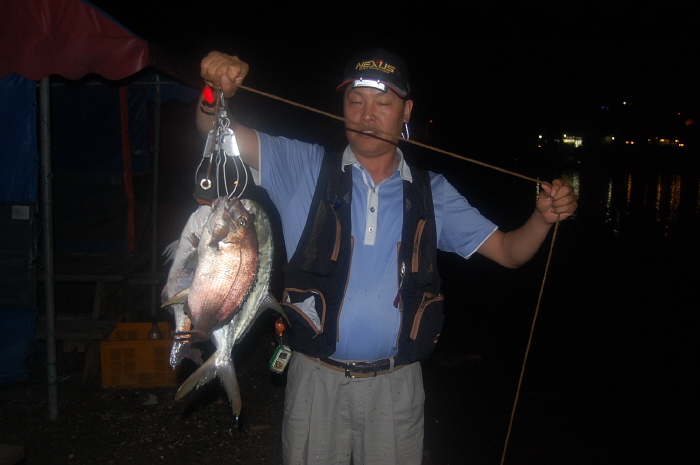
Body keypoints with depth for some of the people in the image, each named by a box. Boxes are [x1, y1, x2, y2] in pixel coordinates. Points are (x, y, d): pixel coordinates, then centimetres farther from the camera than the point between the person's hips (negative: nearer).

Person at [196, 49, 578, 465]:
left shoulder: (431, 192, 4)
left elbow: (508, 251, 3)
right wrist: (219, 93, -29)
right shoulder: (305, 169, -1)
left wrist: (544, 217, -16)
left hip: (397, 387, 1)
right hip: (317, 381, -1)